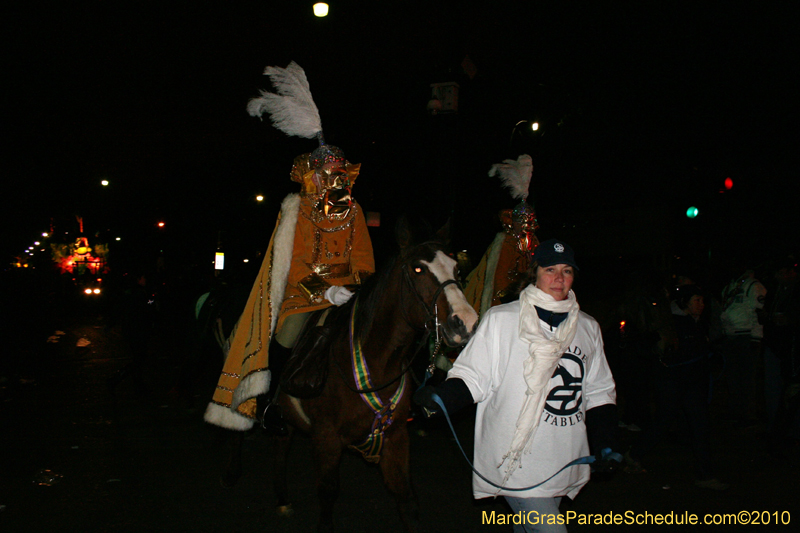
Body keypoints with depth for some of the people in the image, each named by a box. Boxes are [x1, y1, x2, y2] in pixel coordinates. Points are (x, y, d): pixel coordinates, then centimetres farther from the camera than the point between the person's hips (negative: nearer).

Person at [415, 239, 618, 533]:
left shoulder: (588, 328, 10)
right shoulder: (500, 319, -7)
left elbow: (599, 392, 16)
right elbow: (474, 376, -7)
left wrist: (605, 442, 5)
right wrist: (445, 396, -26)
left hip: (564, 466, 5)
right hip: (516, 462, -5)